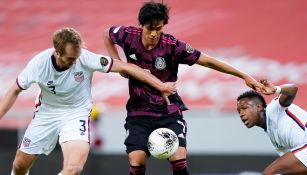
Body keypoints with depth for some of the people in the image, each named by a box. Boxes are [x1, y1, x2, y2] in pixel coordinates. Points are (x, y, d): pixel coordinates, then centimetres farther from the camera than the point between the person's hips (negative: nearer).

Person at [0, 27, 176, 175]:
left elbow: (126, 67, -20)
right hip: (46, 113, 2)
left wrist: (161, 86, -20)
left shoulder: (86, 59, -26)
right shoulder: (39, 63, -22)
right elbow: (15, 91, -6)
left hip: (77, 114, -2)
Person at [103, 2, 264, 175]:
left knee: (179, 160, -15)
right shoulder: (128, 36, -10)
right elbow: (107, 34, 14)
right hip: (139, 111, 2)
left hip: (169, 111, -1)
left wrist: (244, 76, -13)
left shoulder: (173, 46, -16)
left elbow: (208, 61, -12)